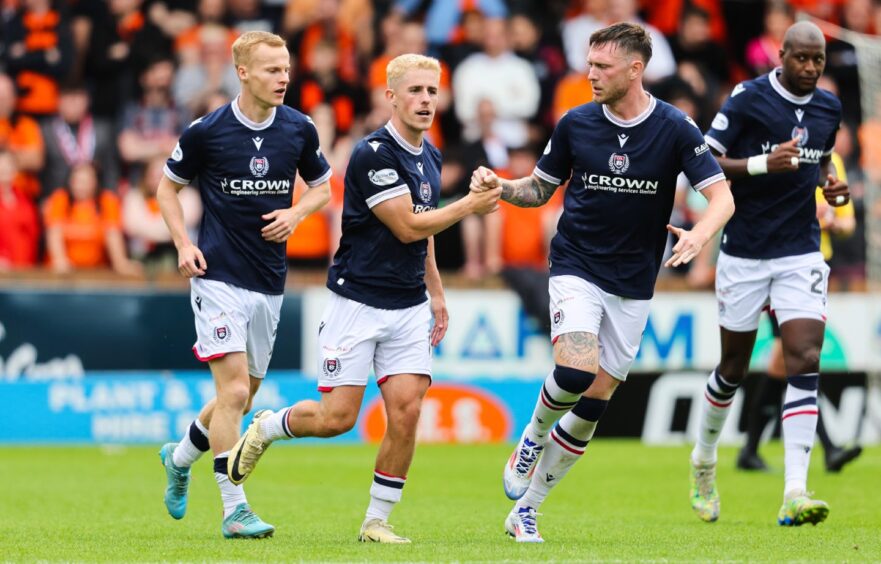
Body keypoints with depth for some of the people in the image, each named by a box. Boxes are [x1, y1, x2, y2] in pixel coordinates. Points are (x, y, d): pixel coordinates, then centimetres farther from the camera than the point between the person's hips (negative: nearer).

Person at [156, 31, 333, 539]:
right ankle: (235, 509, -12)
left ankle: (181, 458, 40)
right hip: (219, 276, -5)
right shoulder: (207, 131, -8)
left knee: (244, 396, 13)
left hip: (270, 282, 5)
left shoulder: (300, 130, 2)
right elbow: (169, 187, 6)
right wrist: (184, 244, -7)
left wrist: (296, 213, -4)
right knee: (234, 389, -15)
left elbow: (322, 187, 17)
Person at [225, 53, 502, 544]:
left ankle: (378, 521, 4)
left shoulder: (430, 157, 10)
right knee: (337, 417, -7)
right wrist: (470, 206, -13)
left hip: (409, 307, 6)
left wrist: (436, 293, 19)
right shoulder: (374, 154, -16)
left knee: (407, 411, -6)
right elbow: (408, 226, -18)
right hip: (357, 302, -6)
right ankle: (264, 429, 23)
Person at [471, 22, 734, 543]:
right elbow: (539, 189, 10)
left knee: (594, 404, 3)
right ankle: (533, 437, 7)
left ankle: (526, 509, 15)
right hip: (576, 268, -1)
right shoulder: (575, 124, -3)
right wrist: (501, 186, -12)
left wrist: (700, 234, -32)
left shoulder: (675, 128, -8)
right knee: (576, 372, -26)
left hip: (634, 285, 1)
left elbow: (722, 196, -11)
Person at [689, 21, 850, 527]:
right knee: (734, 368, 9)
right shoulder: (749, 99, -10)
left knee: (805, 361, -13)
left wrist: (831, 182, 2)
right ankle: (704, 463, 37)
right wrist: (764, 163, -25)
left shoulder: (829, 108, 6)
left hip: (801, 254, 3)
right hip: (745, 253, -3)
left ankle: (795, 495, -18)